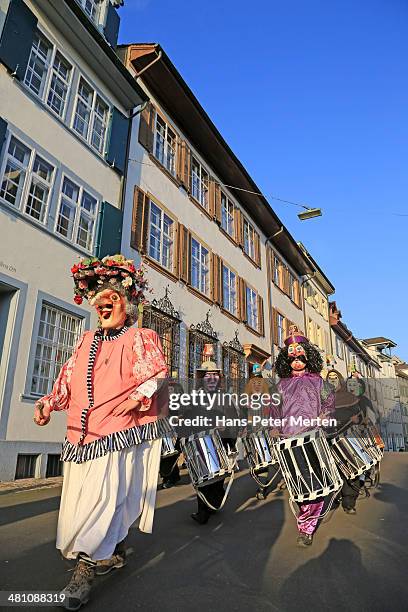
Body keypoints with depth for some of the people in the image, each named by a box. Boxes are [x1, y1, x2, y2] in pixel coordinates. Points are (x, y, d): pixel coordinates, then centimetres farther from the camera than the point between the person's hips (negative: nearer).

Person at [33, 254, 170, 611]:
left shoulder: (141, 338, 0)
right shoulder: (86, 342, 17)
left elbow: (158, 375, -9)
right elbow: (67, 381, 18)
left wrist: (140, 396, -25)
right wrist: (49, 403, 3)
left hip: (121, 434, -6)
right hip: (84, 436, 7)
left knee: (104, 498, -9)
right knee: (79, 501, 14)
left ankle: (87, 569, 8)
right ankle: (114, 553, 35)